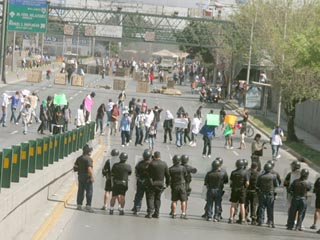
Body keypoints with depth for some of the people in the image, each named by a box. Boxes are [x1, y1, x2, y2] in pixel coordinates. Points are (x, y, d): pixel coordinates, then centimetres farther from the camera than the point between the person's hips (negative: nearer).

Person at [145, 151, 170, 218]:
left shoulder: (152, 164, -11)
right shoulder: (164, 164, 1)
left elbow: (148, 173, -5)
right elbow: (167, 174, 6)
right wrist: (167, 183, 16)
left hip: (152, 183, -4)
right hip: (161, 184, 4)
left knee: (150, 197, 2)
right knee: (158, 198, 13)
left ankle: (150, 212, -9)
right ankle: (157, 213, 10)